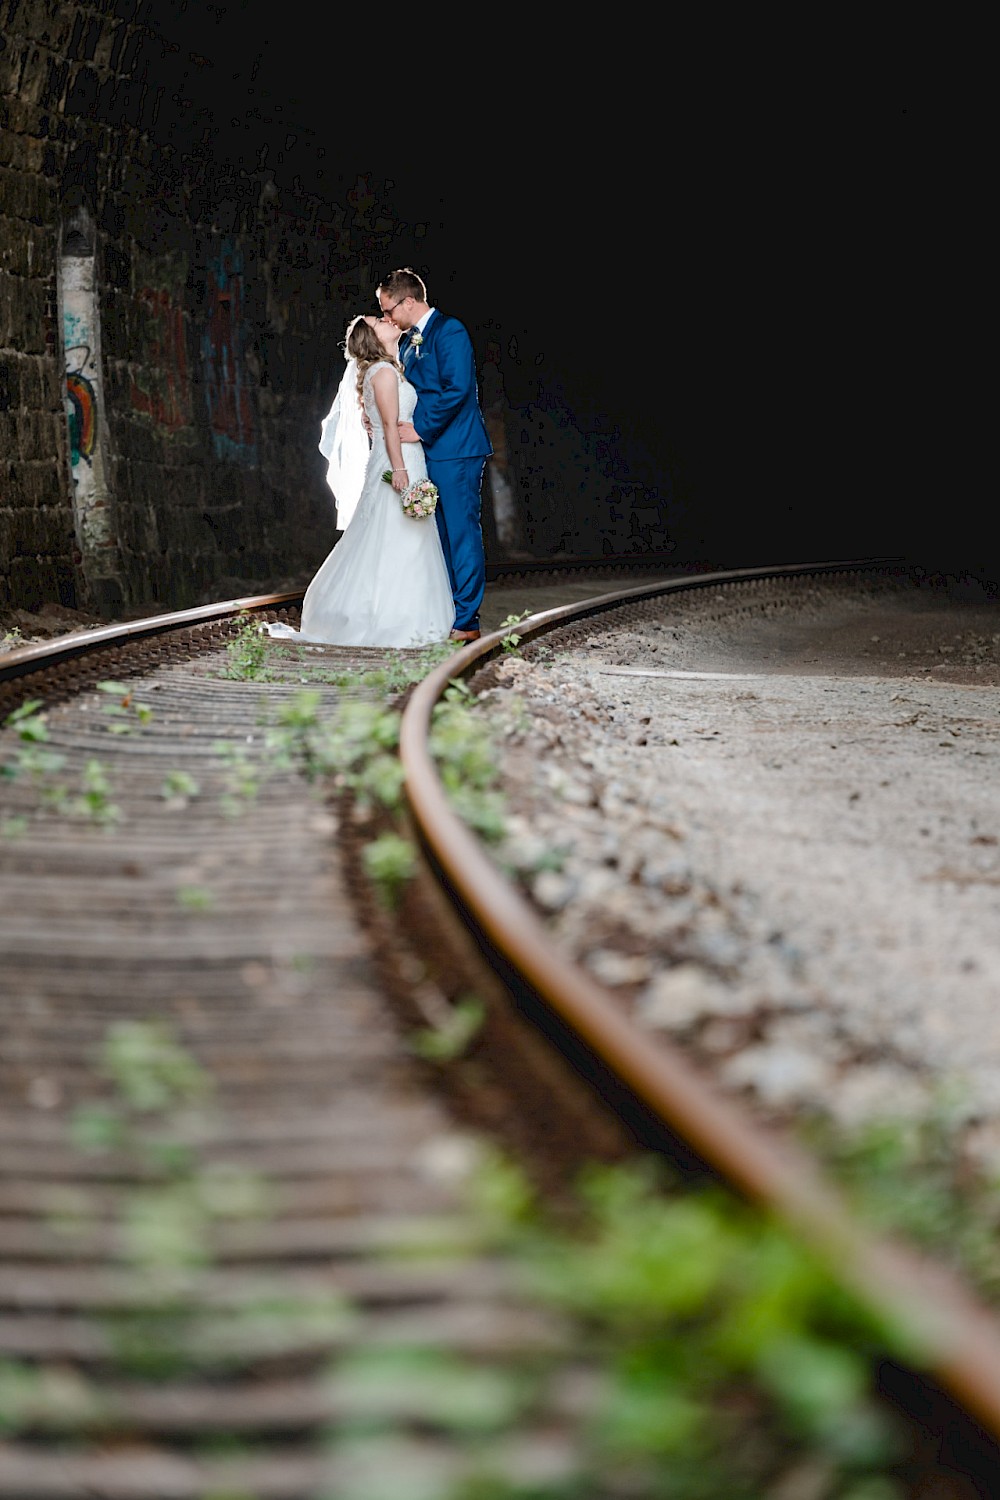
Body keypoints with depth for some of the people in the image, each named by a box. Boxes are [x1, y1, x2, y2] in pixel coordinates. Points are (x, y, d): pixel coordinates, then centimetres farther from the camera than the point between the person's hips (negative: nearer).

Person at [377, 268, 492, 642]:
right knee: (440, 535, 12)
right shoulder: (409, 340, 17)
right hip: (428, 453, 9)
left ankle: (466, 622, -4)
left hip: (454, 451, -9)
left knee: (462, 533, -6)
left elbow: (456, 390, -20)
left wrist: (421, 429, -17)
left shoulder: (449, 331, -11)